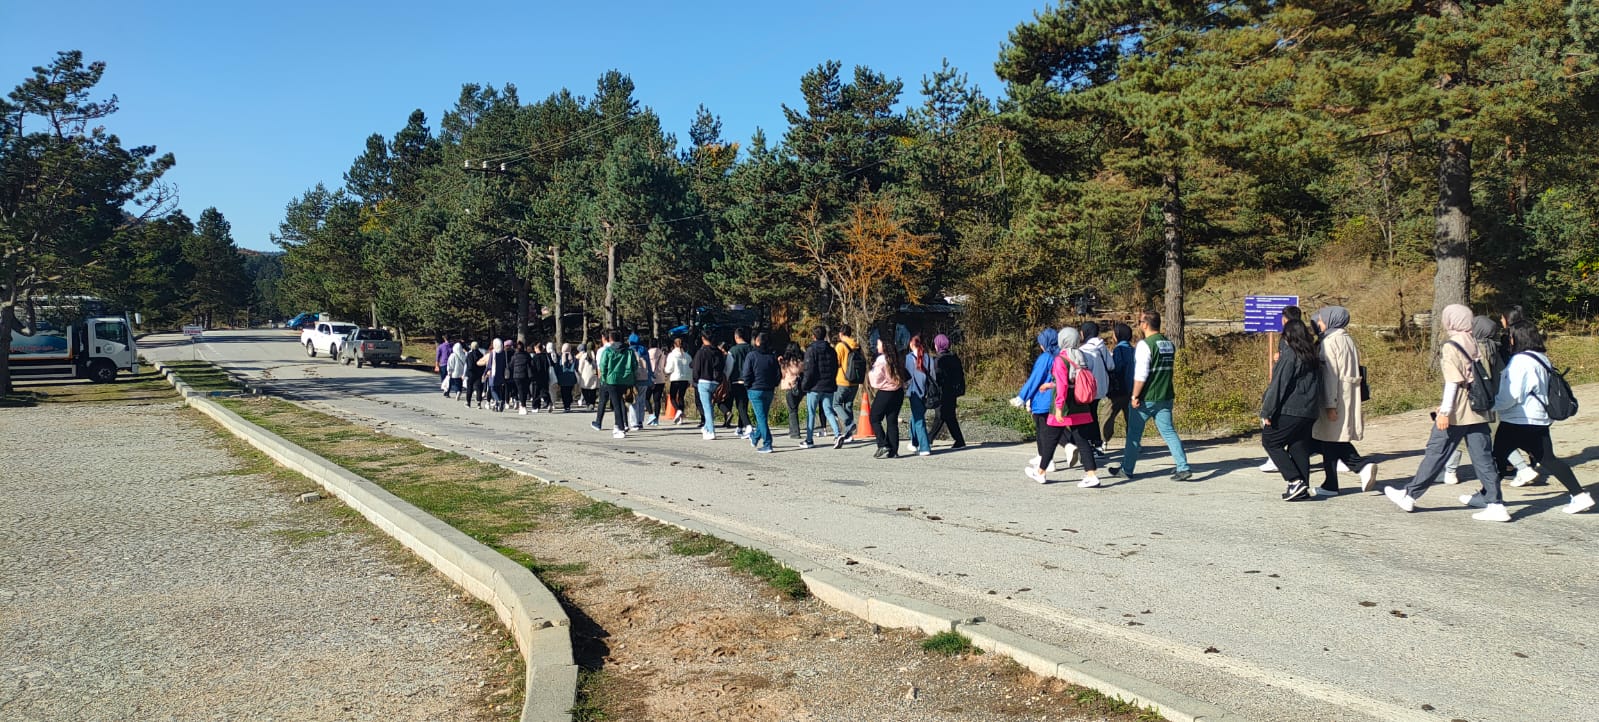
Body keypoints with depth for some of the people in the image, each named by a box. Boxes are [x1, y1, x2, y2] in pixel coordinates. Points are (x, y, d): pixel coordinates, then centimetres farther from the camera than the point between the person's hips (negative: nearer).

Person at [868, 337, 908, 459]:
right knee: (892, 421, 9)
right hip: (898, 392, 7)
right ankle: (893, 451, 8)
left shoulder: (881, 360, -15)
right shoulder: (896, 360, 7)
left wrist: (870, 374, 6)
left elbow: (876, 380, -12)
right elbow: (906, 376, 12)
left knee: (875, 419, 6)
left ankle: (883, 445, -4)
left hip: (885, 393, -7)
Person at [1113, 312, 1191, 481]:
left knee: (1134, 434, 6)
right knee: (1169, 432, 7)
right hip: (1165, 397, 6)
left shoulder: (1144, 345, -16)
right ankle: (1183, 468, -3)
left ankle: (1127, 469, 16)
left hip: (1146, 398, -6)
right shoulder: (1170, 344, 9)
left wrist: (1135, 396, -16)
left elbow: (1141, 374, -20)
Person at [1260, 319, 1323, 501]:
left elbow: (1278, 385, -14)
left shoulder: (1289, 355, -11)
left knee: (1270, 442, 3)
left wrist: (1267, 412, -11)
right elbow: (1316, 385, 17)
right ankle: (1302, 488, 12)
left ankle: (1296, 481, -6)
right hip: (1310, 411, 8)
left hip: (1289, 411, -8)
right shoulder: (1312, 357, 12)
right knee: (1300, 448, 12)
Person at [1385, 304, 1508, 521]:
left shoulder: (1451, 347, -10)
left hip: (1456, 414, -6)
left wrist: (1445, 411, -17)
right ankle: (1495, 504, 3)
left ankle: (1409, 495, 12)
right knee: (1483, 459, 6)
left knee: (1435, 454, 2)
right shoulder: (1476, 345, 11)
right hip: (1478, 413, 7)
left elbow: (1453, 381, -17)